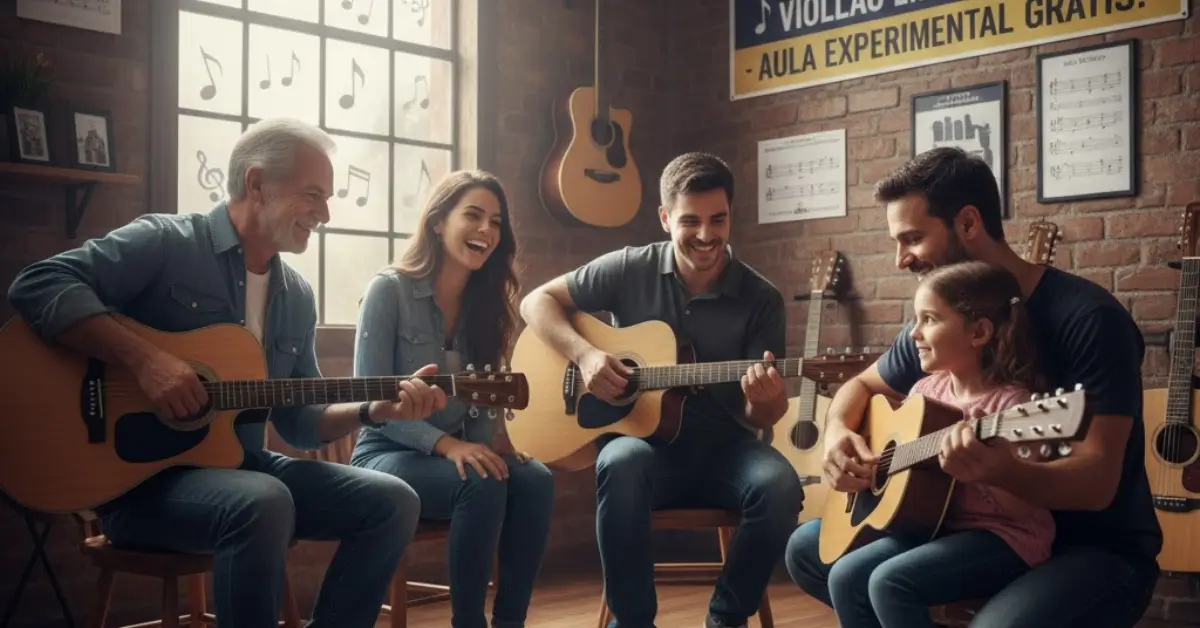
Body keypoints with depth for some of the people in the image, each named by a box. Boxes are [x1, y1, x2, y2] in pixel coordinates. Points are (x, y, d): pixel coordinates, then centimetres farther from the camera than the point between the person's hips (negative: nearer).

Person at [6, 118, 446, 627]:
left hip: (240, 467, 7)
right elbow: (37, 286, -20)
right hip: (141, 476, -7)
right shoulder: (165, 243, -8)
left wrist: (375, 410, -4)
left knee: (393, 502, -7)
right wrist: (145, 359, -28)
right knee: (264, 503, -37)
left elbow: (299, 422, 14)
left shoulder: (297, 297, 11)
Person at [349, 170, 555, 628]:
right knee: (482, 486, -33)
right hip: (389, 455, -5)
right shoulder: (390, 290, -9)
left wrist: (488, 444, -12)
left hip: (459, 449, 5)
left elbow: (483, 401, 11)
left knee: (536, 481, -25)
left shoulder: (487, 300, 7)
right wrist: (446, 444, -24)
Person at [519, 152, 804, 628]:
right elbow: (537, 301, 4)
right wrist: (585, 355, -14)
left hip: (722, 448, 1)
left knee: (779, 485, -31)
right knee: (621, 465, -37)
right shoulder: (630, 270, -1)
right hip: (641, 437, -1)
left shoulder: (760, 299, -1)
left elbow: (764, 416, -1)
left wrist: (764, 400, -26)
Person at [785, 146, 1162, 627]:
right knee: (808, 550, 1)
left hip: (1098, 548, -6)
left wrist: (996, 468, -44)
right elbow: (863, 385, 17)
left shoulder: (1088, 319, -19)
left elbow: (1097, 481, -24)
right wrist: (838, 433, -6)